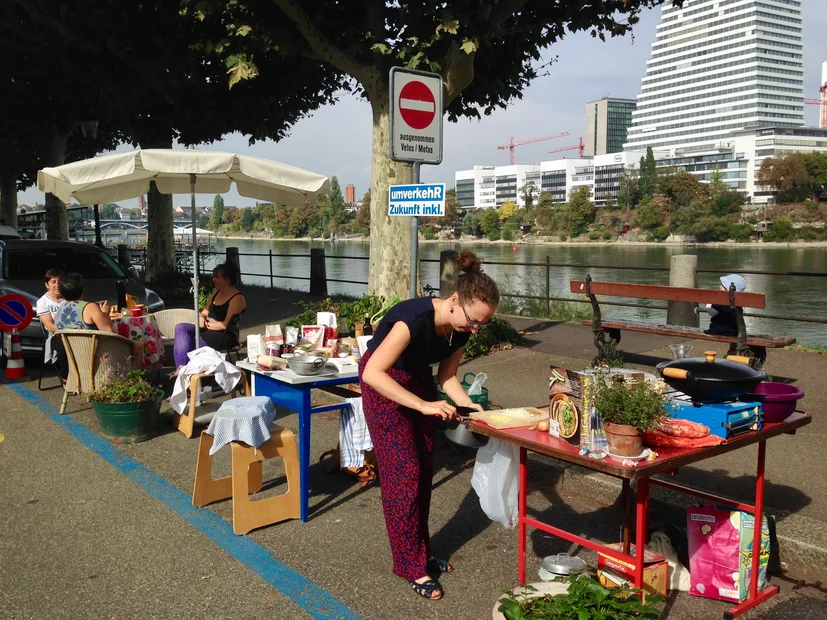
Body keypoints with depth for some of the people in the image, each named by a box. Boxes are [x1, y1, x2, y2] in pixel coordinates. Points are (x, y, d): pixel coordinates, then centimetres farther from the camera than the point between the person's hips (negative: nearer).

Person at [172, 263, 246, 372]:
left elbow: (226, 325, -19)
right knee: (181, 328, -15)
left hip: (225, 336, -9)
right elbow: (204, 313, 16)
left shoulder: (237, 298, -13)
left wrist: (207, 325, -12)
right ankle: (181, 367, -26)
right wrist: (201, 319, -7)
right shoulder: (216, 292, 14)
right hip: (209, 331, 9)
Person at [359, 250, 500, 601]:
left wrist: (467, 404, -19)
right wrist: (423, 405, -43)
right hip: (383, 385, -7)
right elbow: (372, 373, -40)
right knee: (404, 473, -6)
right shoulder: (415, 318, -36)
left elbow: (447, 376, -1)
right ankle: (412, 566, 6)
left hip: (419, 380, 7)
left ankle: (422, 551, 24)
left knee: (424, 470, 9)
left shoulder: (461, 330, -14)